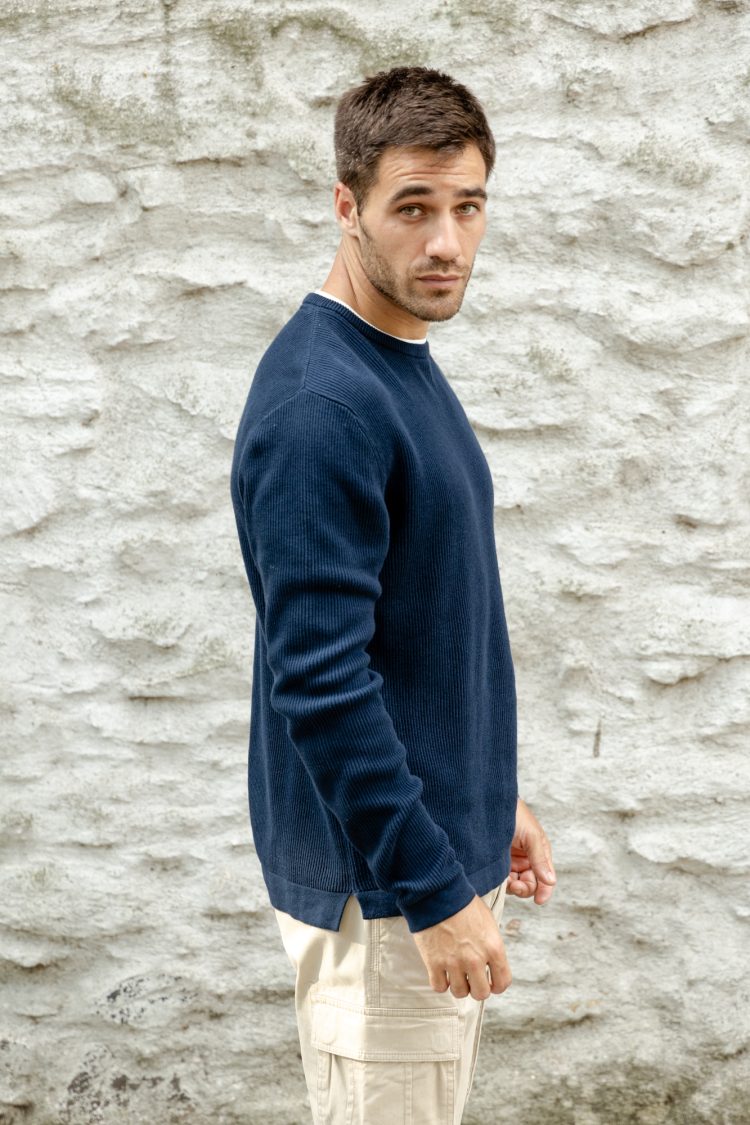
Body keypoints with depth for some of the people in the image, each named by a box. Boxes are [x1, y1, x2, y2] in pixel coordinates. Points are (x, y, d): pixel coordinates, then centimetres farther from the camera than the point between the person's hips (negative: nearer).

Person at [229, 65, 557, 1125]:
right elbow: (318, 680, -25)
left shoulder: (408, 365, 8)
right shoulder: (319, 404, -22)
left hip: (446, 841, 9)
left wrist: (493, 799, 18)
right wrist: (435, 889, -22)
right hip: (378, 882, -9)